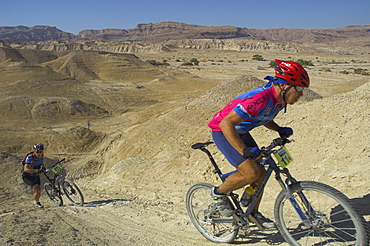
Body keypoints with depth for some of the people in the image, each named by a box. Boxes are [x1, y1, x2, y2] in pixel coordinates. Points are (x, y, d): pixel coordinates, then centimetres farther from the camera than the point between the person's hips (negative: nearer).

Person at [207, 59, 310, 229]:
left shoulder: (280, 100, -5)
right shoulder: (260, 98, -34)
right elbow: (226, 124, -37)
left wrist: (280, 129, -3)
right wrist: (243, 150, -39)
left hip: (241, 131, 9)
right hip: (223, 132, -9)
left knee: (260, 173, 7)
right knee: (250, 173, -18)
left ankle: (253, 213, 25)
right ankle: (218, 192, 7)